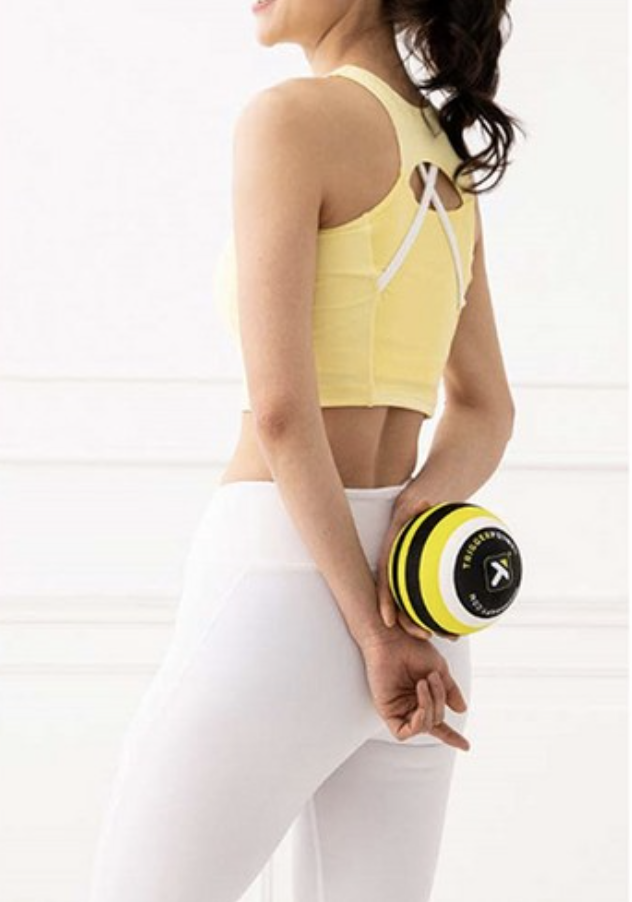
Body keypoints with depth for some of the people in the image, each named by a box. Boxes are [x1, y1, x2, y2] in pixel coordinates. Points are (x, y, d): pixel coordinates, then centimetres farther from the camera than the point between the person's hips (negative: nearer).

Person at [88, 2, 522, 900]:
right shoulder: (448, 168, 17)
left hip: (287, 589, -7)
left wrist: (370, 631, -13)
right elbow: (486, 416, 15)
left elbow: (280, 406, -16)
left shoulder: (290, 117, -9)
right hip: (416, 597, 8)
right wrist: (410, 523, -5)